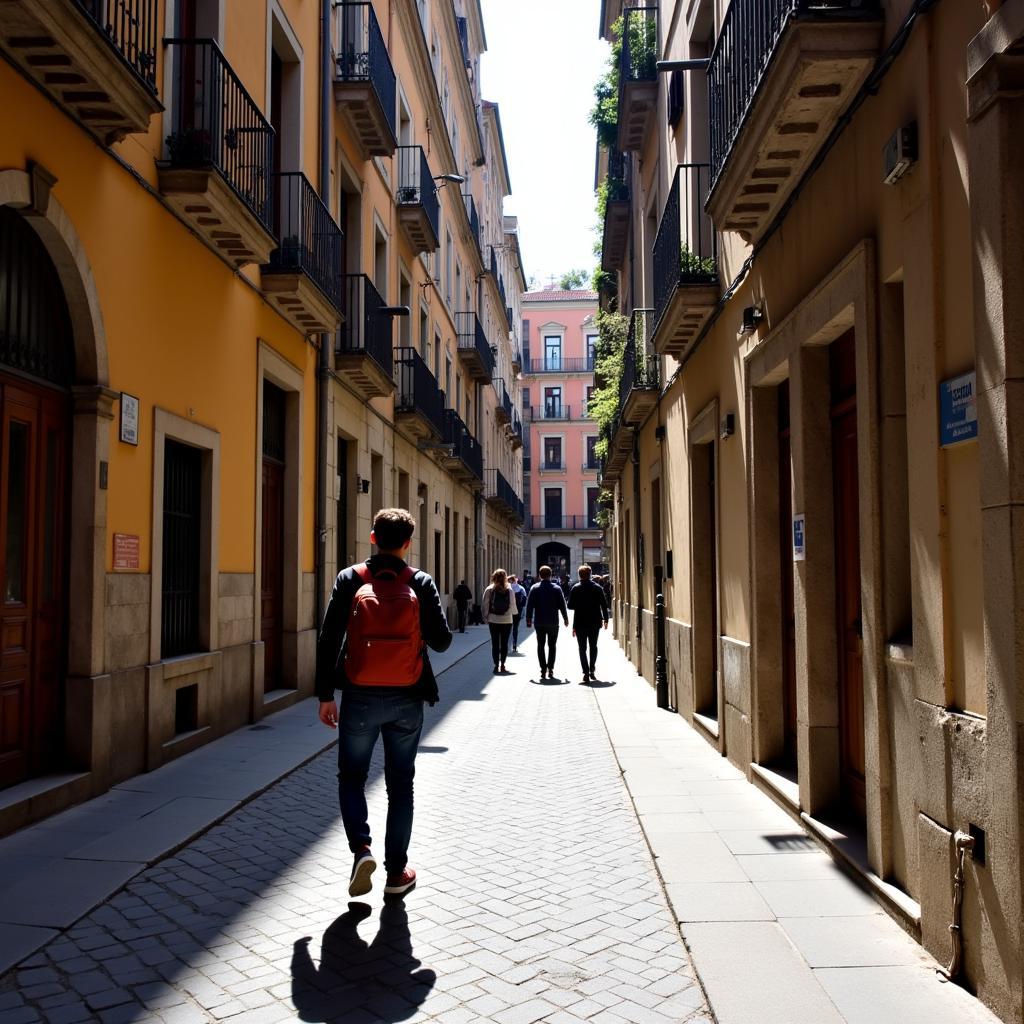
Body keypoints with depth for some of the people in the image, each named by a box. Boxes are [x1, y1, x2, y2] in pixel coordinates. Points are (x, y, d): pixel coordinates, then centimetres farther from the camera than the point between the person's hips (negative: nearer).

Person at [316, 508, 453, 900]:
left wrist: (325, 695, -1)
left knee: (351, 776, 17)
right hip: (406, 699, 1)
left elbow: (328, 639, -7)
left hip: (360, 697, 0)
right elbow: (441, 641, -4)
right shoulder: (421, 583, -4)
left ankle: (361, 847, -3)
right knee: (400, 784, 12)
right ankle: (397, 872, 18)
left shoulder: (350, 579, -4)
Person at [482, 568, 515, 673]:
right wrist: (514, 613, 18)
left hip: (493, 620, 0)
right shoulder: (509, 590, -7)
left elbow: (485, 605, -6)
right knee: (504, 643, 9)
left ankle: (496, 664, 3)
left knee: (495, 643, 6)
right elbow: (513, 605, -3)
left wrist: (486, 618, 5)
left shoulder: (489, 590, -7)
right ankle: (502, 664, 9)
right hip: (507, 620, 0)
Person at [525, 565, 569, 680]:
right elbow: (562, 605, 0)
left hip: (539, 623, 0)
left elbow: (529, 605, -1)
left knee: (540, 646, 8)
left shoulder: (534, 588, -2)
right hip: (553, 623, 0)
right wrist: (565, 618, 12)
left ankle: (543, 669, 3)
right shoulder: (556, 589, -3)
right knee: (552, 646, 8)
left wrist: (529, 619, 6)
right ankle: (550, 668, -1)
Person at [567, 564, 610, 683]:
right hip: (595, 623, 2)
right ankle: (592, 670, 17)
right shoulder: (597, 588, 0)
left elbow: (570, 606, -6)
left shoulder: (575, 589, -6)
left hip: (580, 623, -2)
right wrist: (606, 619, 8)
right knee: (593, 646, 19)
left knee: (582, 648, 3)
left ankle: (586, 673, -6)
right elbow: (604, 605, 0)